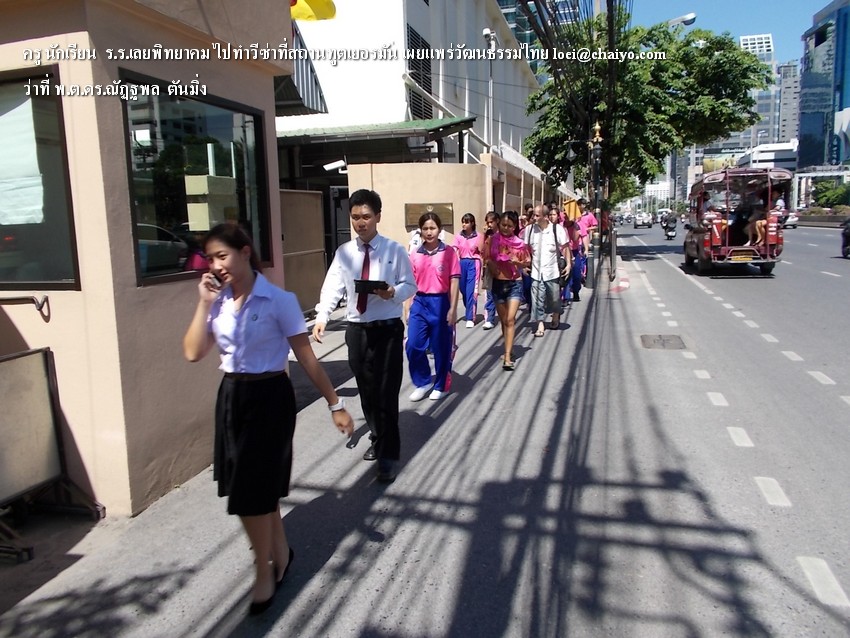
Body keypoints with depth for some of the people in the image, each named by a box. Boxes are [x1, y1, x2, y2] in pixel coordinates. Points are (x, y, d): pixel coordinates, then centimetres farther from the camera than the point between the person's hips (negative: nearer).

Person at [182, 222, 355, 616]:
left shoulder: (278, 301, -13)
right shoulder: (218, 302, 1)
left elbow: (306, 357, -10)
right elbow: (193, 353, -7)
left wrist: (335, 404, -9)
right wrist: (204, 304, -13)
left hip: (269, 397, -5)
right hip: (231, 397, 5)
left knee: (251, 489, 2)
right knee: (259, 484, 18)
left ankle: (265, 571, 26)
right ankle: (279, 551, 43)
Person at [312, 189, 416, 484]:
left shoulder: (395, 250, -3)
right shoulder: (343, 252, 4)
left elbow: (410, 286, -1)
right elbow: (332, 287, -2)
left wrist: (394, 292, -23)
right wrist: (321, 317, -17)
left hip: (388, 328, -3)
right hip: (356, 329, 4)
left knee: (386, 392, -2)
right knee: (366, 390, 16)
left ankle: (388, 455, 10)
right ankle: (377, 439, 37)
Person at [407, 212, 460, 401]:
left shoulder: (448, 253, -4)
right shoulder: (414, 255, 5)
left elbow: (454, 282, -6)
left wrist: (453, 309, -10)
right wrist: (408, 308, 6)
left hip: (440, 303, -3)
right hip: (419, 303, 3)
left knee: (441, 347, 7)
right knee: (413, 346, -1)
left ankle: (441, 386, 25)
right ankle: (423, 382, 19)